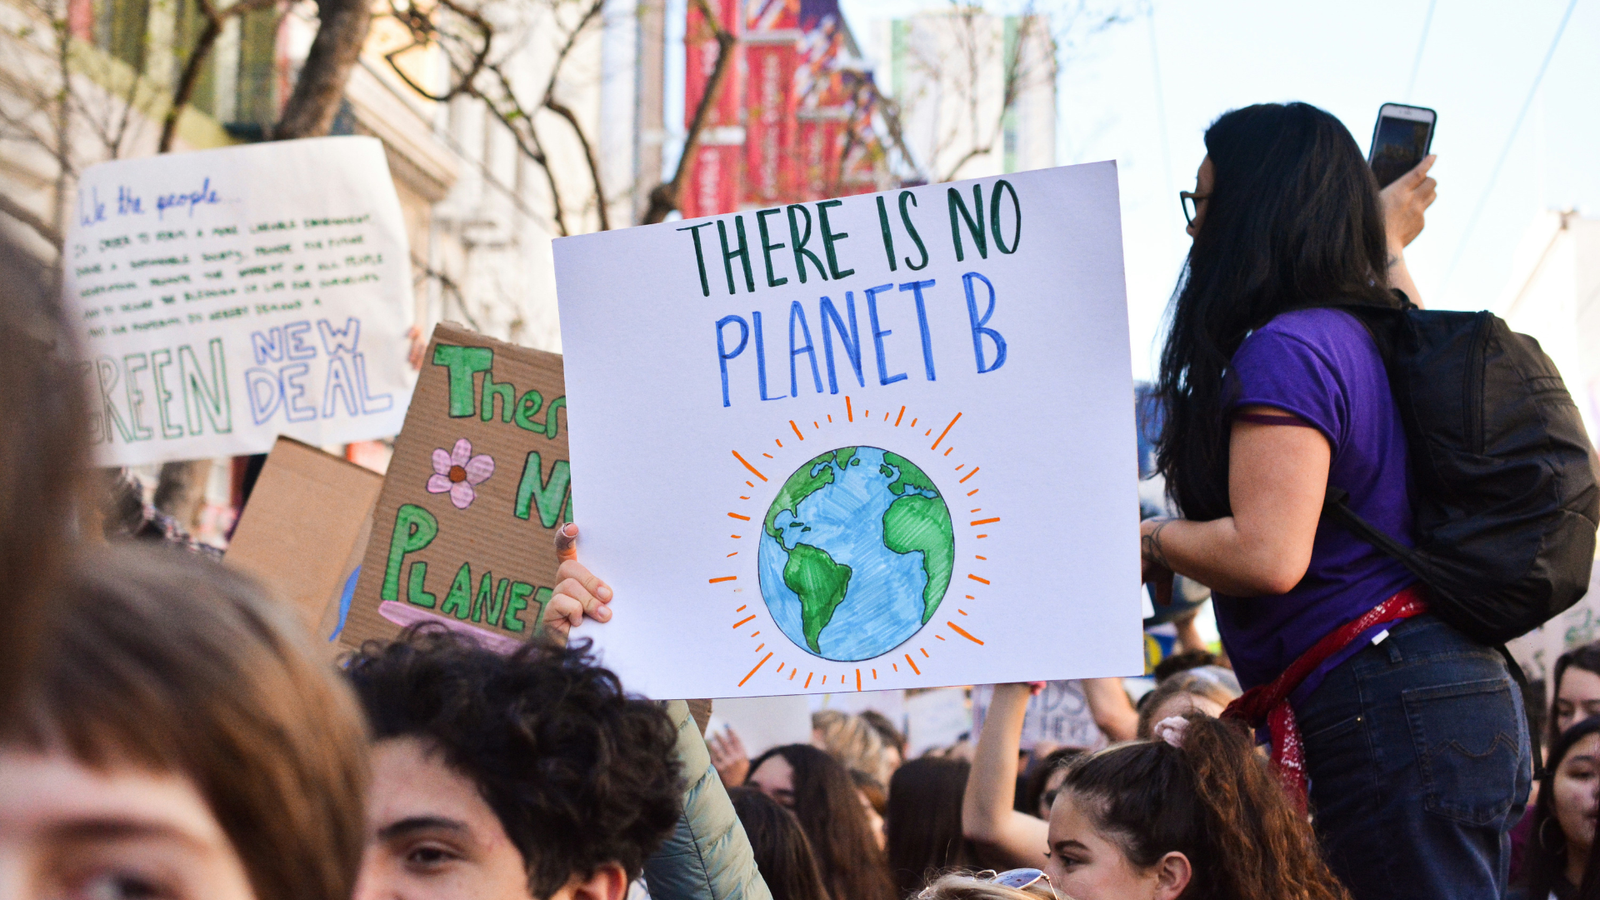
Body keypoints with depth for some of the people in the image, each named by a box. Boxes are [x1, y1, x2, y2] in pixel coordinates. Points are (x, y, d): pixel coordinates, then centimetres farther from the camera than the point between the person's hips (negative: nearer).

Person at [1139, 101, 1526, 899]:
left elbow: (1268, 556, -22)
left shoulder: (1285, 349, -14)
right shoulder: (1376, 337, 14)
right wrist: (1390, 244, 51)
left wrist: (1151, 539, -4)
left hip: (1380, 706, -10)